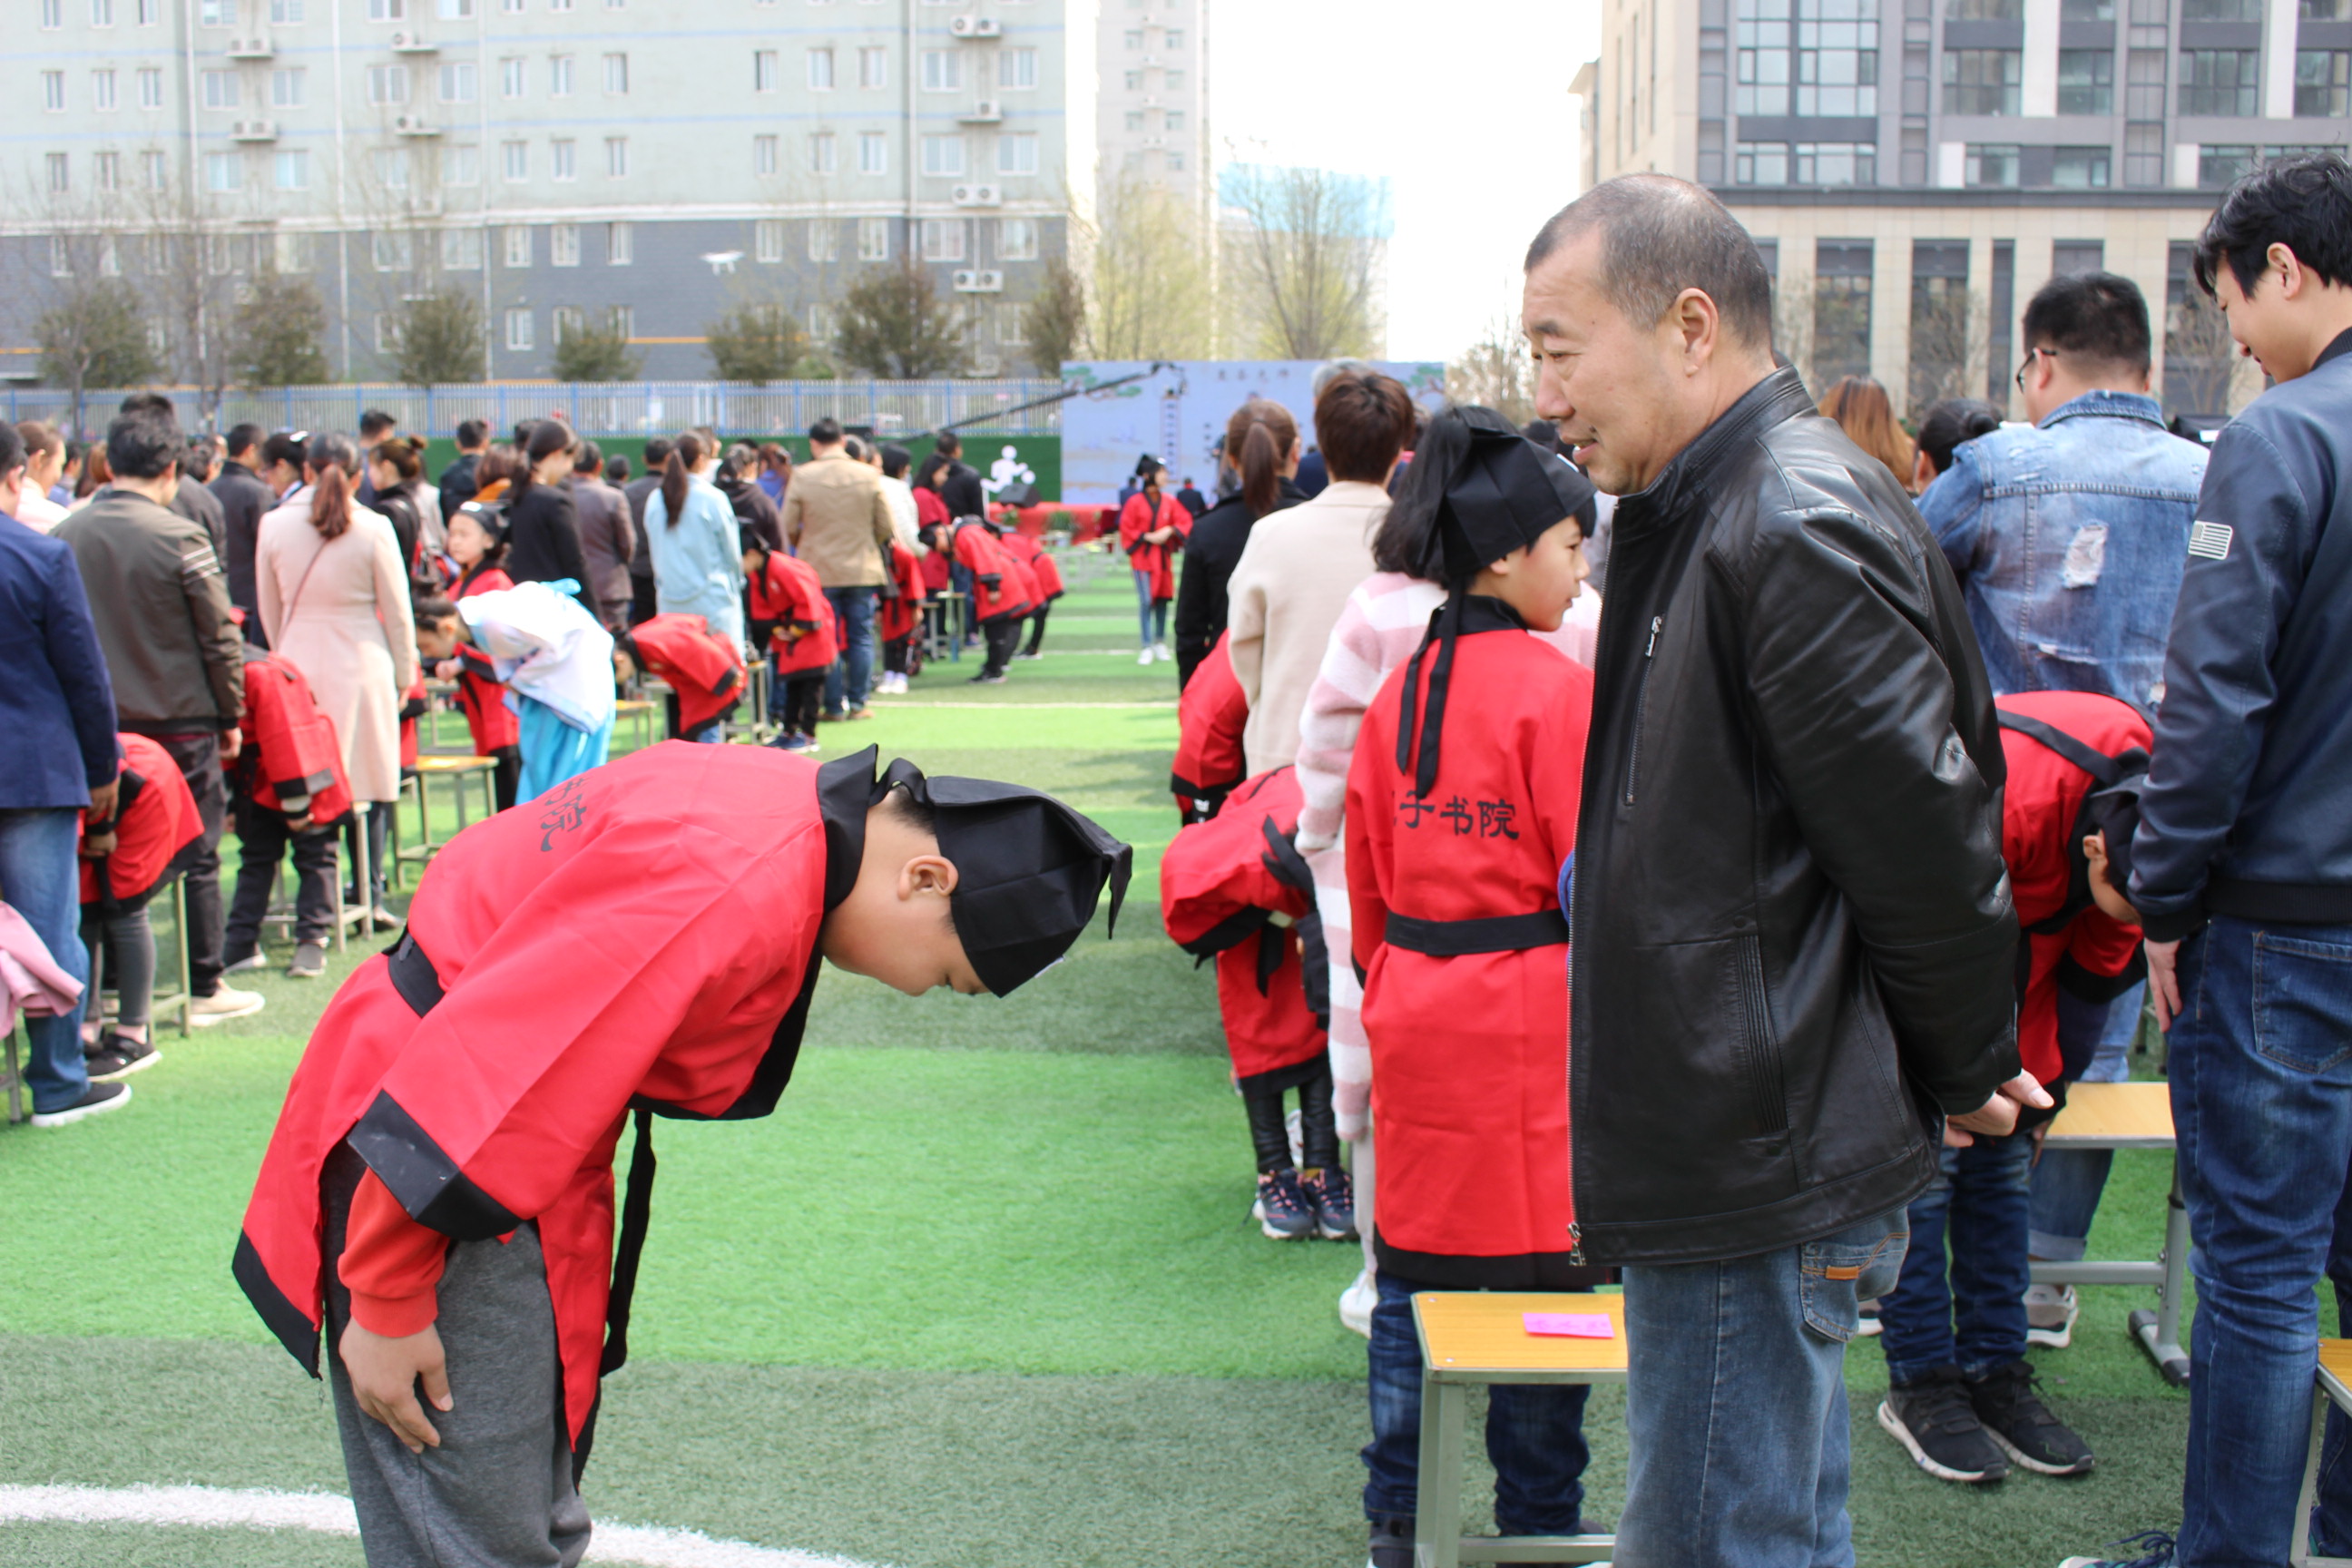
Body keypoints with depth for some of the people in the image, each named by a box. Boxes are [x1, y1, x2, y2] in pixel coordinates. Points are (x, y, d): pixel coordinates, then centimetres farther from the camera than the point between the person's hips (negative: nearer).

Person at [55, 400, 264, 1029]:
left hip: (98, 724, 4)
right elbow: (220, 640, -10)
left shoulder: (65, 536, 0)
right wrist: (230, 717, 2)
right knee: (197, 858, 5)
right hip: (180, 720, -4)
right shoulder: (180, 537, -14)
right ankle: (204, 989, 12)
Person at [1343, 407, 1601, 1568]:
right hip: (1532, 1021, -6)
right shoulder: (1560, 688, -13)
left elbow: (1365, 876, 11)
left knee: (1413, 1270, 14)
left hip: (1415, 1014, 7)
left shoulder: (1399, 691, 6)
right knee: (1542, 1276, 6)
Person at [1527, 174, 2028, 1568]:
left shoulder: (1801, 526, -20)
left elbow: (1924, 842, -19)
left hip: (1762, 1177, -10)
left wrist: (1967, 1073, -5)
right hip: (1733, 1154, 10)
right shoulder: (1715, 513, 13)